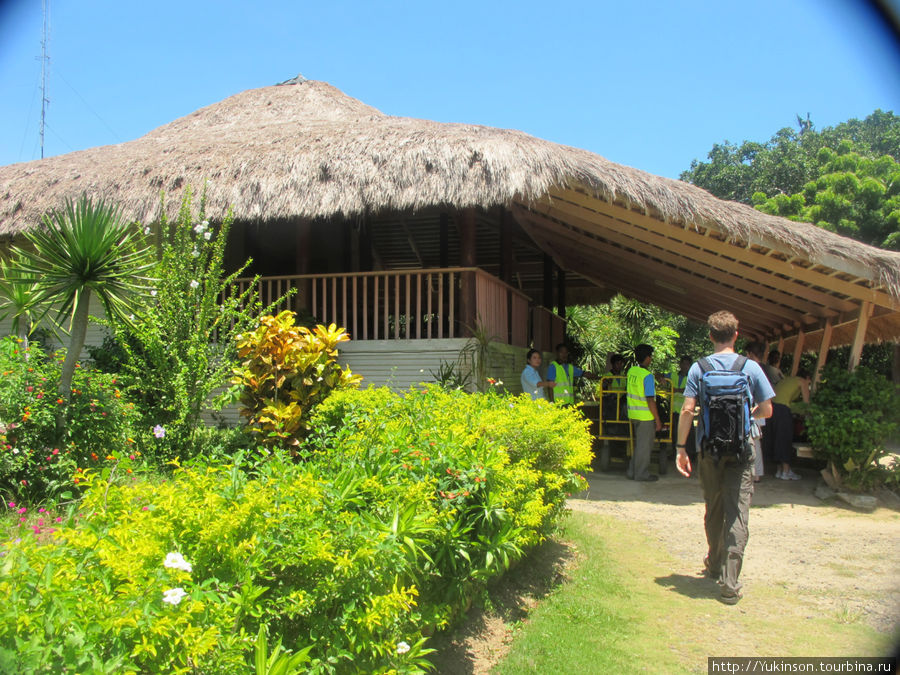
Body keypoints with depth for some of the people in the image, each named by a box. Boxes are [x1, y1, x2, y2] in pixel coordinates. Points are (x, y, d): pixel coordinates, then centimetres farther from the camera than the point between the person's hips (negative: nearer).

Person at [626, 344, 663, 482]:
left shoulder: (631, 371, 5)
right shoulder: (647, 376, -17)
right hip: (646, 415, -8)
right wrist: (658, 420, -13)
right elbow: (650, 400, -19)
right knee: (644, 445, 4)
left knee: (639, 443, 19)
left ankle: (632, 471, 23)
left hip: (633, 413, 8)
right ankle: (642, 473, 12)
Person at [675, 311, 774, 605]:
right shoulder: (751, 368, -4)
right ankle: (729, 583, -4)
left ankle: (714, 564, 36)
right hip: (741, 450, -1)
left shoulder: (698, 368, -3)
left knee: (713, 509, 18)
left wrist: (681, 447, -2)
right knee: (737, 514, -1)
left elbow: (687, 410, -8)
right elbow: (766, 410, 0)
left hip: (709, 449, 2)